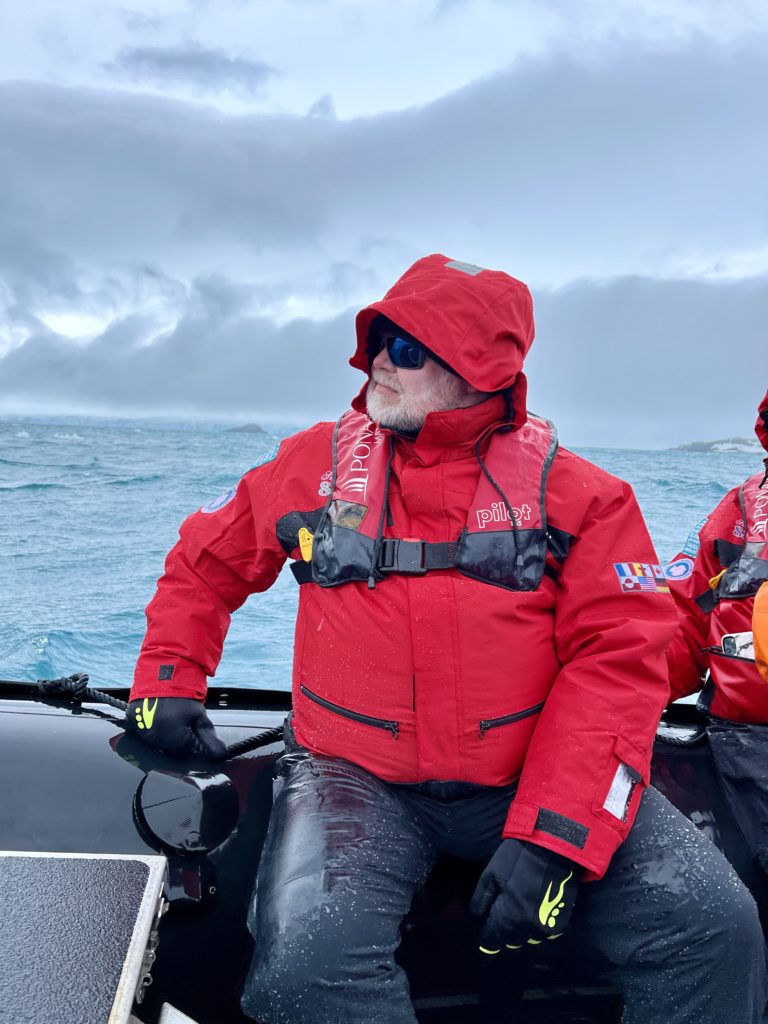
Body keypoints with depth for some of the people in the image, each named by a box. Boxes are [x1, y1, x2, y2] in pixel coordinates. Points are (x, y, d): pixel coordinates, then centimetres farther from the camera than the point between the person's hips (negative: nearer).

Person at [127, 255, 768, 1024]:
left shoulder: (571, 492, -2)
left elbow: (617, 658, -9)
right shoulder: (314, 463, 4)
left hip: (527, 779, 1)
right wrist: (167, 680, 9)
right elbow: (208, 562, 18)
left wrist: (555, 835, -18)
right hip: (357, 780, 0)